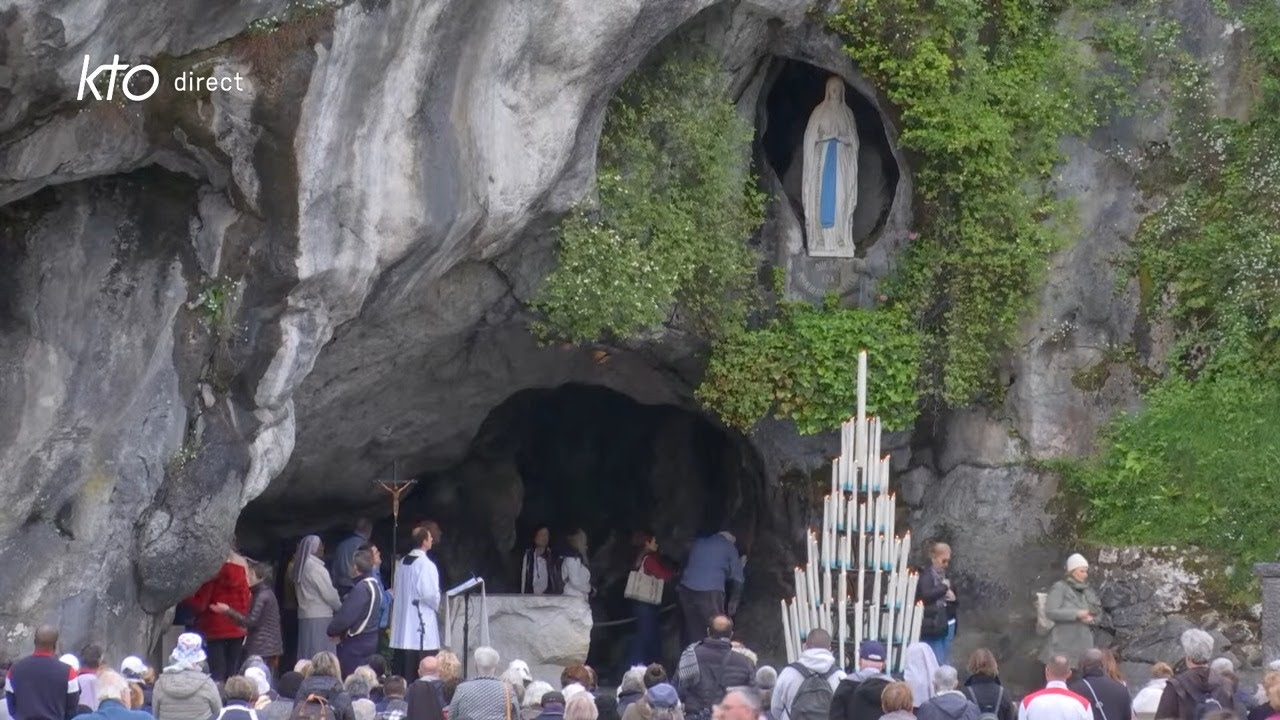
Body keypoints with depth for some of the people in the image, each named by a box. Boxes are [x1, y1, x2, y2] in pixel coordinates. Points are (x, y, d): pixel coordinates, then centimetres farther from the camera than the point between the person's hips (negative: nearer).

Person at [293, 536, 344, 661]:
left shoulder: (301, 568, 11)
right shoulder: (317, 569, -15)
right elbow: (329, 594, -14)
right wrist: (340, 607, 5)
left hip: (304, 616, 8)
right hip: (320, 618, -8)